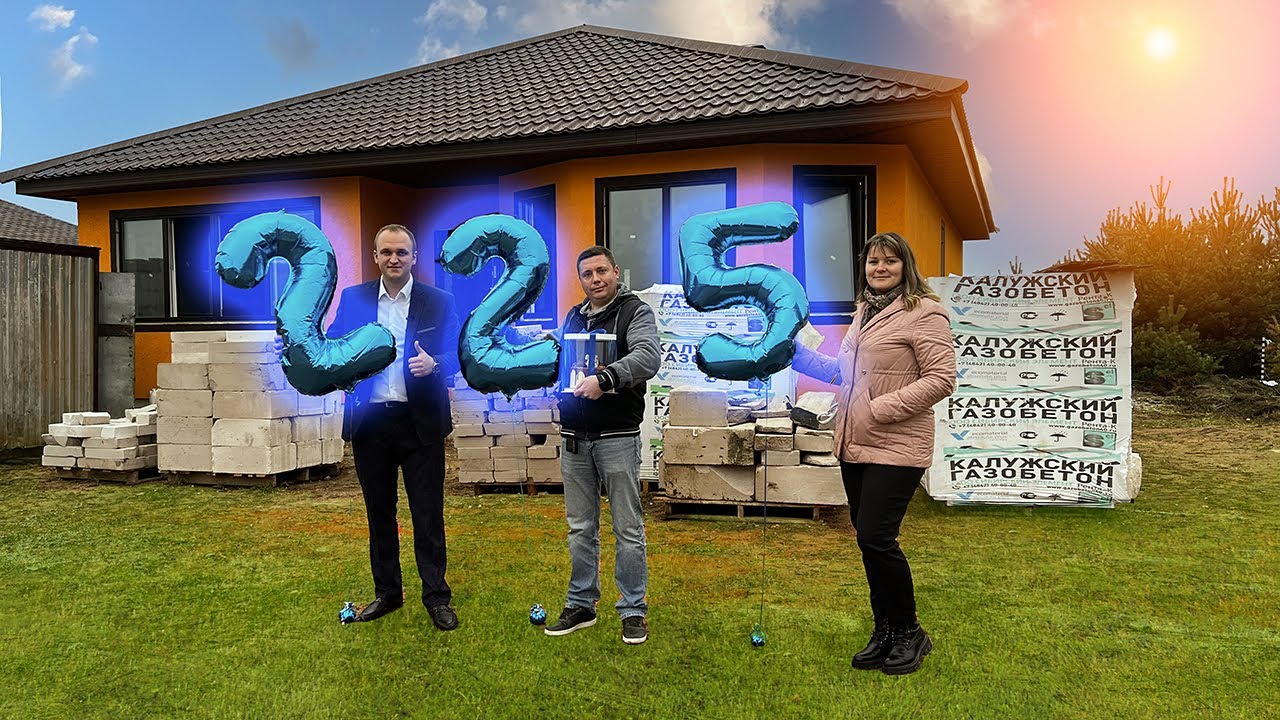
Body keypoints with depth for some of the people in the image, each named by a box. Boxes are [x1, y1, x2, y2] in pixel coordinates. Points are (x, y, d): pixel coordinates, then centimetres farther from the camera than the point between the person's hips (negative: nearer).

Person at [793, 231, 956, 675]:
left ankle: (909, 633, 11)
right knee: (868, 539, 12)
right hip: (855, 445, 8)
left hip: (897, 447, -8)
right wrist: (795, 353, 16)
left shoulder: (923, 312, -9)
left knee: (875, 537, -10)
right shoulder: (865, 311, 16)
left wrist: (885, 408, -20)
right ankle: (885, 633, 25)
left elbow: (941, 379, -16)